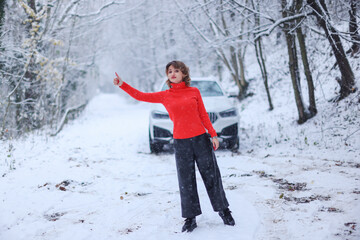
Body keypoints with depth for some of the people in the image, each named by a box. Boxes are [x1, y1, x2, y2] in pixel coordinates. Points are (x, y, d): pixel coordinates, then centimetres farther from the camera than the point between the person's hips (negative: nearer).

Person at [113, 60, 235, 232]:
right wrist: (122, 85, -7)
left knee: (211, 176, 7)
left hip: (201, 139, 0)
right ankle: (190, 219, 14)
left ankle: (224, 211, 23)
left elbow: (203, 115, 7)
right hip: (181, 143, 0)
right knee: (186, 181, 4)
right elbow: (140, 96, 3)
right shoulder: (165, 96, 5)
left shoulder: (194, 92, 4)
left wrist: (213, 135, 4)